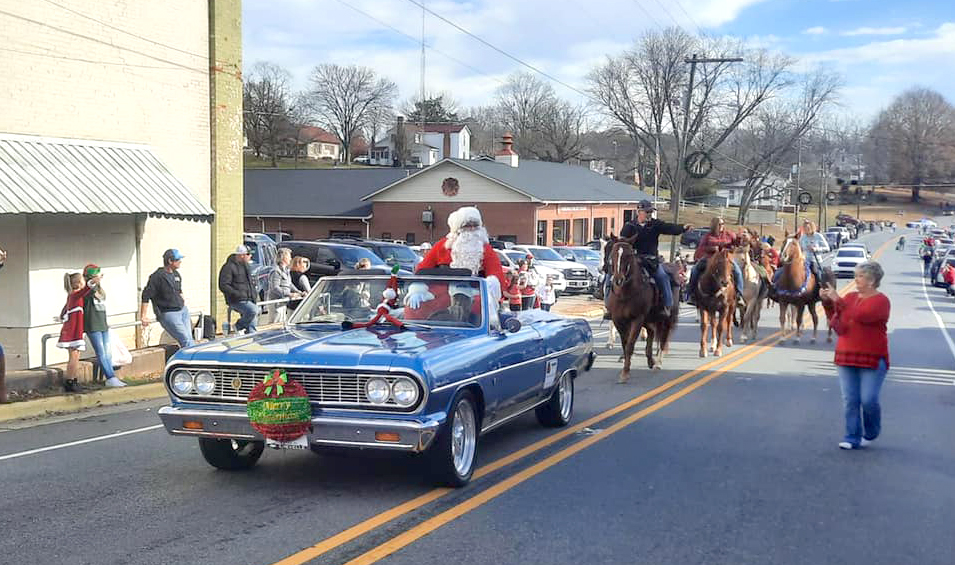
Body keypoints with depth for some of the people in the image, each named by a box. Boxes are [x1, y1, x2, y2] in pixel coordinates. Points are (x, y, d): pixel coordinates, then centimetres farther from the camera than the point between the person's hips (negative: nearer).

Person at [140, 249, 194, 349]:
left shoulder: (176, 274, 10)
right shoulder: (158, 276, -14)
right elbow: (146, 296, -13)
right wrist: (143, 317, -13)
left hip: (183, 311, 8)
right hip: (168, 314, -8)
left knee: (189, 340, 4)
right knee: (187, 342, -14)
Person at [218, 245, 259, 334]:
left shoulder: (245, 265, 19)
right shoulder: (228, 267, -9)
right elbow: (223, 286, -14)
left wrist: (255, 293, 19)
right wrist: (237, 294, -21)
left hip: (249, 300, 8)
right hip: (237, 300, -8)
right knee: (253, 310, -29)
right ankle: (239, 326, -7)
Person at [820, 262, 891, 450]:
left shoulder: (881, 300, -6)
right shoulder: (850, 297, 11)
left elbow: (861, 316, -23)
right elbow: (836, 324, 12)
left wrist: (837, 300, -21)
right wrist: (827, 302, -1)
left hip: (872, 359, -5)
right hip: (846, 357, 5)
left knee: (868, 400, -6)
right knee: (849, 401, 2)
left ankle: (871, 434, 19)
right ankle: (853, 438, 9)